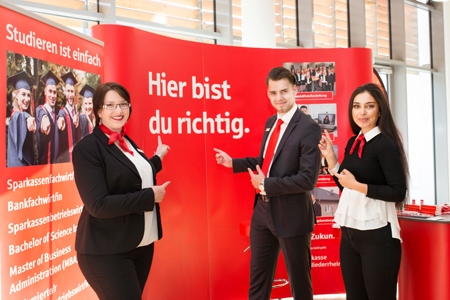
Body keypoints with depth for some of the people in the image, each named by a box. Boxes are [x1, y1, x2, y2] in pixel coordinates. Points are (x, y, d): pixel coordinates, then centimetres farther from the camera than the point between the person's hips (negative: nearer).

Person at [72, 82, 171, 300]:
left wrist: (158, 157, 29)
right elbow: (98, 205, -23)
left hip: (142, 245, 8)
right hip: (106, 251, -8)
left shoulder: (128, 142, 9)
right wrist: (150, 196, -19)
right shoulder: (87, 148, -14)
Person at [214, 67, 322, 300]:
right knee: (258, 277, 21)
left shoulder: (309, 128, -18)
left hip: (291, 215, -7)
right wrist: (233, 162, 10)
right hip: (263, 211, 8)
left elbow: (308, 179, -23)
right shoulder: (270, 122, 7)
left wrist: (266, 184, -19)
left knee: (299, 281, 13)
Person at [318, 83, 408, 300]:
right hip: (349, 232, 7)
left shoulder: (385, 144, -12)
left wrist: (358, 186, -22)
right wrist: (330, 156, 6)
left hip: (377, 234, -7)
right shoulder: (353, 143, 8)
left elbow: (398, 192, -18)